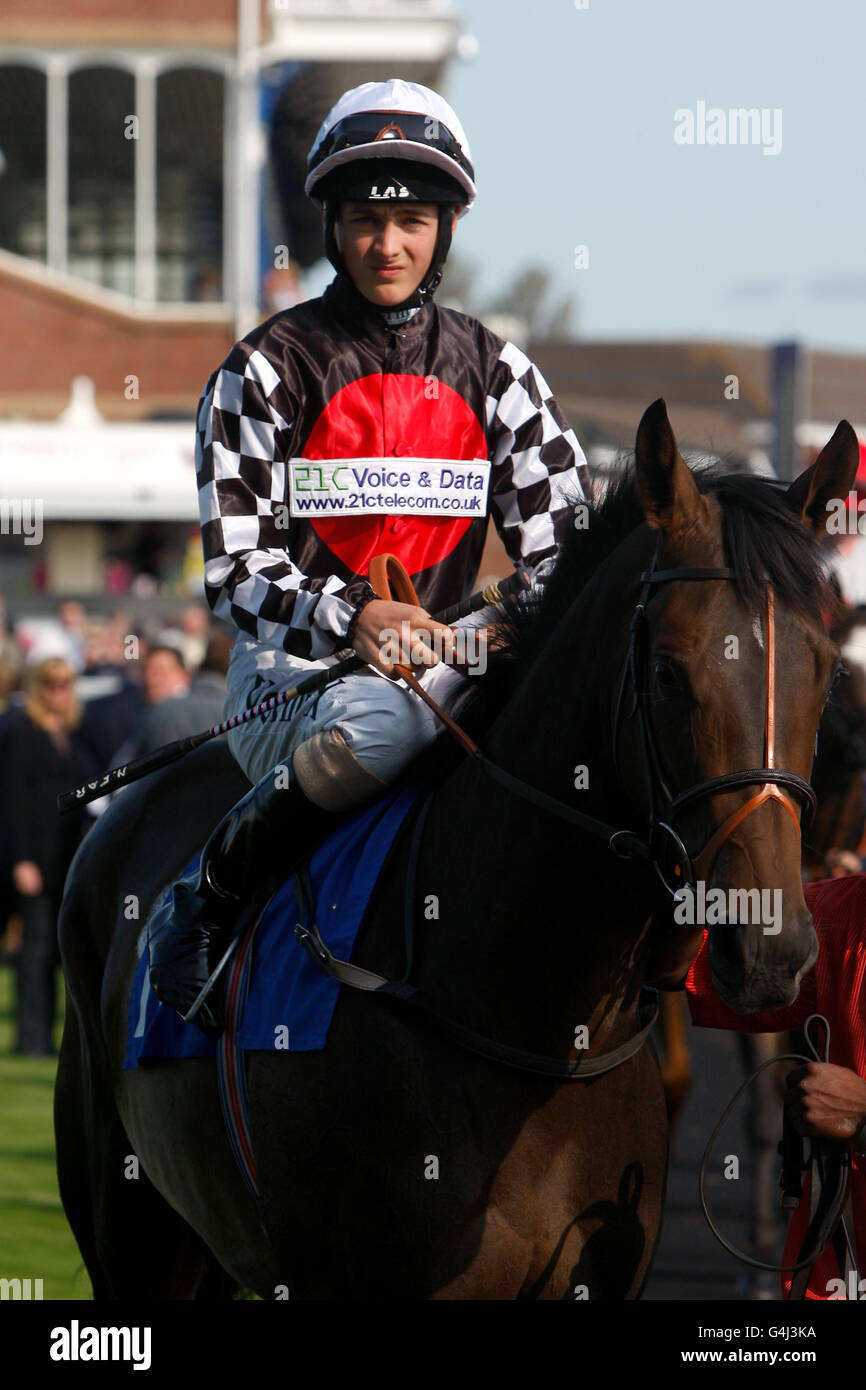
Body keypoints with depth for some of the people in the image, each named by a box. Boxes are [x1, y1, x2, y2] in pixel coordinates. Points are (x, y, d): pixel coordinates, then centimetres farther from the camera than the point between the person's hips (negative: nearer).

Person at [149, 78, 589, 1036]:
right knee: (377, 722, -40)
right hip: (294, 663, -4)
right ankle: (212, 895, -18)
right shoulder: (270, 370, 1)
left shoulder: (496, 375, 12)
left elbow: (562, 543, 8)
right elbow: (234, 568, -4)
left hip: (446, 659, 4)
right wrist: (353, 615, -22)